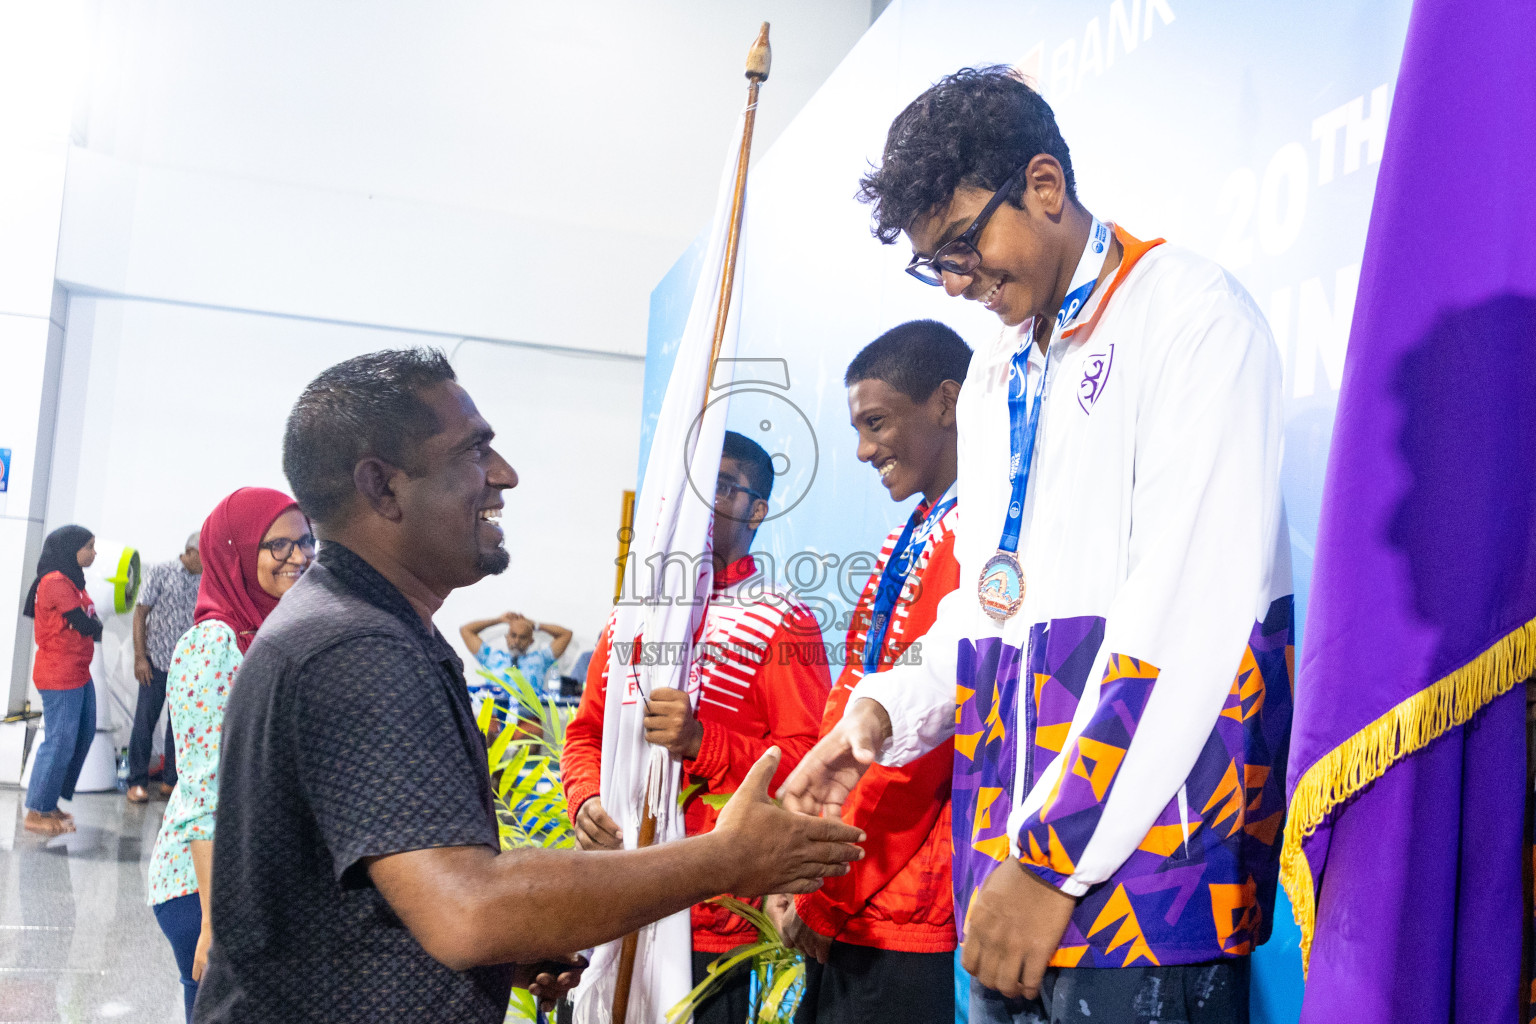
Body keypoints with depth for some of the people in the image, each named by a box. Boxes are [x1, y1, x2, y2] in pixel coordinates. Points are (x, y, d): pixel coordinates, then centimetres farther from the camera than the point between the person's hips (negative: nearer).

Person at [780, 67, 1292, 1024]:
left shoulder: (1188, 310, -6)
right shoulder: (992, 374, 18)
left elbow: (1190, 611, -17)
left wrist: (1058, 856, -17)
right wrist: (888, 708, 3)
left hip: (1143, 851, -7)